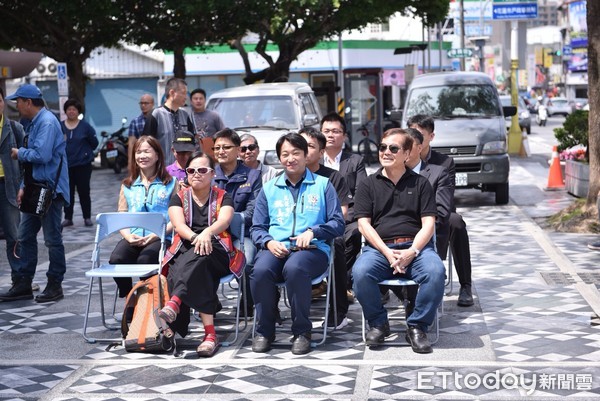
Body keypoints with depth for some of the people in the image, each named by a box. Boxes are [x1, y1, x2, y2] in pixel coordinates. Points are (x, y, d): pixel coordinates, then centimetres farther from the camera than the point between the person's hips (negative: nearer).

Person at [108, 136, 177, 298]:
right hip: (133, 239, 3)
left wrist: (157, 234, -14)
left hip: (161, 239, -3)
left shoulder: (170, 184, 11)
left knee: (145, 260, -35)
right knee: (116, 259, -29)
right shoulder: (127, 186, 22)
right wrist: (128, 236, -7)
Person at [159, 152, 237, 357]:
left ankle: (175, 302, -59)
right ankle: (210, 333, -44)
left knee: (197, 258, -38)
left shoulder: (223, 197, 12)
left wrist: (207, 233, -35)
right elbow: (179, 224, -4)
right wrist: (195, 237, -28)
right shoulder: (178, 198, 16)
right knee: (198, 271, -35)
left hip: (216, 251, -1)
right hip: (184, 250, 1)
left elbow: (224, 220, -10)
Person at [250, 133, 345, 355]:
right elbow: (257, 227, 16)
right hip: (276, 248, 2)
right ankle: (264, 331, -15)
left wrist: (312, 231, -12)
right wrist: (269, 242, -7)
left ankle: (302, 332, -22)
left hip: (312, 248, -2)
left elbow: (338, 223, 6)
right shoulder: (269, 188, 21)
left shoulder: (322, 185, 14)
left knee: (294, 268, -38)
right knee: (261, 270, -34)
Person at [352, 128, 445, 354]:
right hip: (379, 247, 0)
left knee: (435, 271, -32)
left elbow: (428, 224, 6)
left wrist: (411, 252, -12)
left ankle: (417, 327, -14)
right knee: (360, 273, -32)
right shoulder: (369, 185, 15)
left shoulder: (420, 183, 15)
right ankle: (378, 324, -8)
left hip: (415, 246, 0)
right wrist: (387, 253, -11)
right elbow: (364, 224, 5)